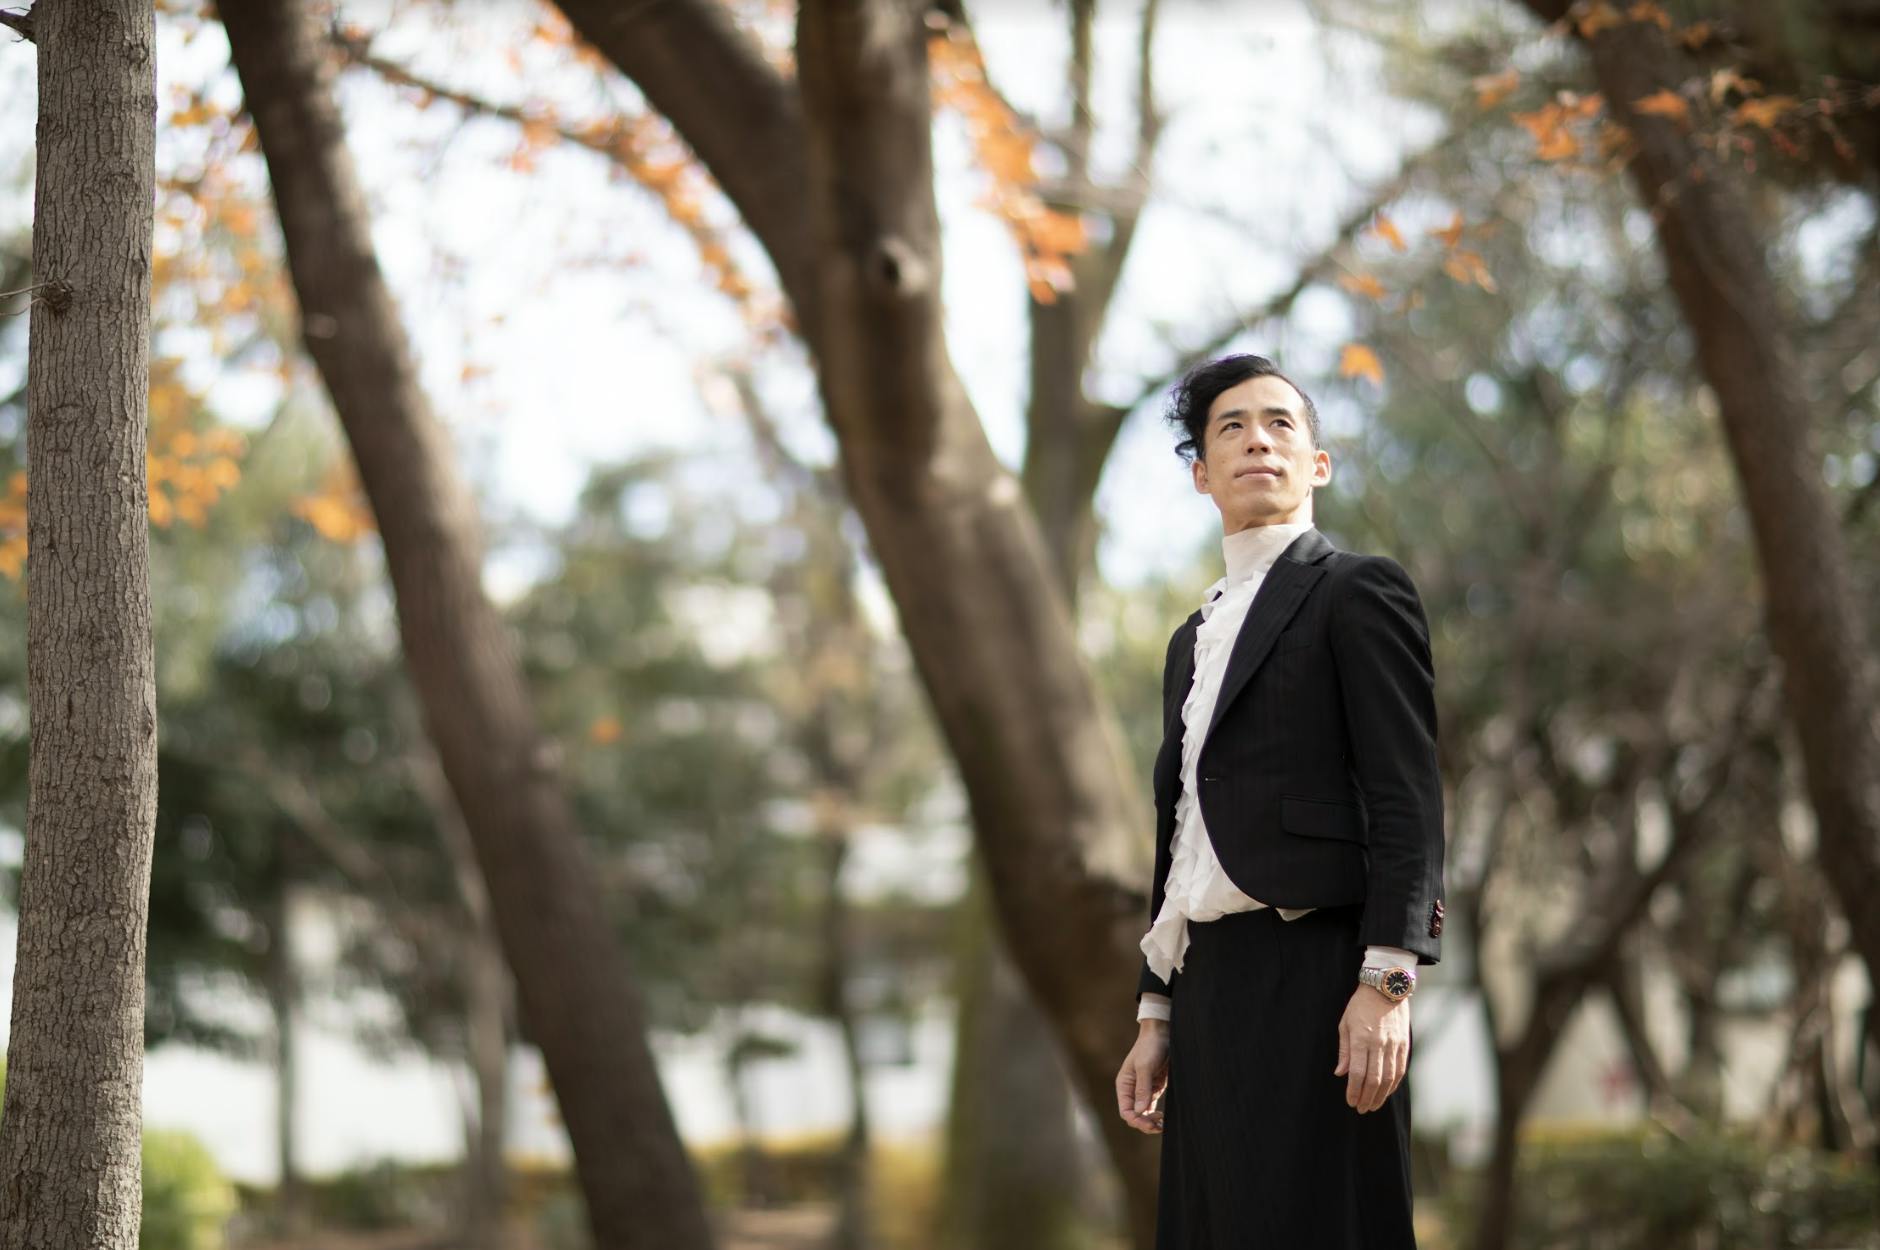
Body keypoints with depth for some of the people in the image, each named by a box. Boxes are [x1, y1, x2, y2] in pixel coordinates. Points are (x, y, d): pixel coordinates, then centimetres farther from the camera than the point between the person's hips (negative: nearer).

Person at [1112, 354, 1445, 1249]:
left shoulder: (1358, 592, 2)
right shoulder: (1196, 637, 24)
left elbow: (1409, 797, -8)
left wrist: (1386, 981, -18)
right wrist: (1156, 1016, 18)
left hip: (1312, 977, -7)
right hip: (1210, 989, 7)